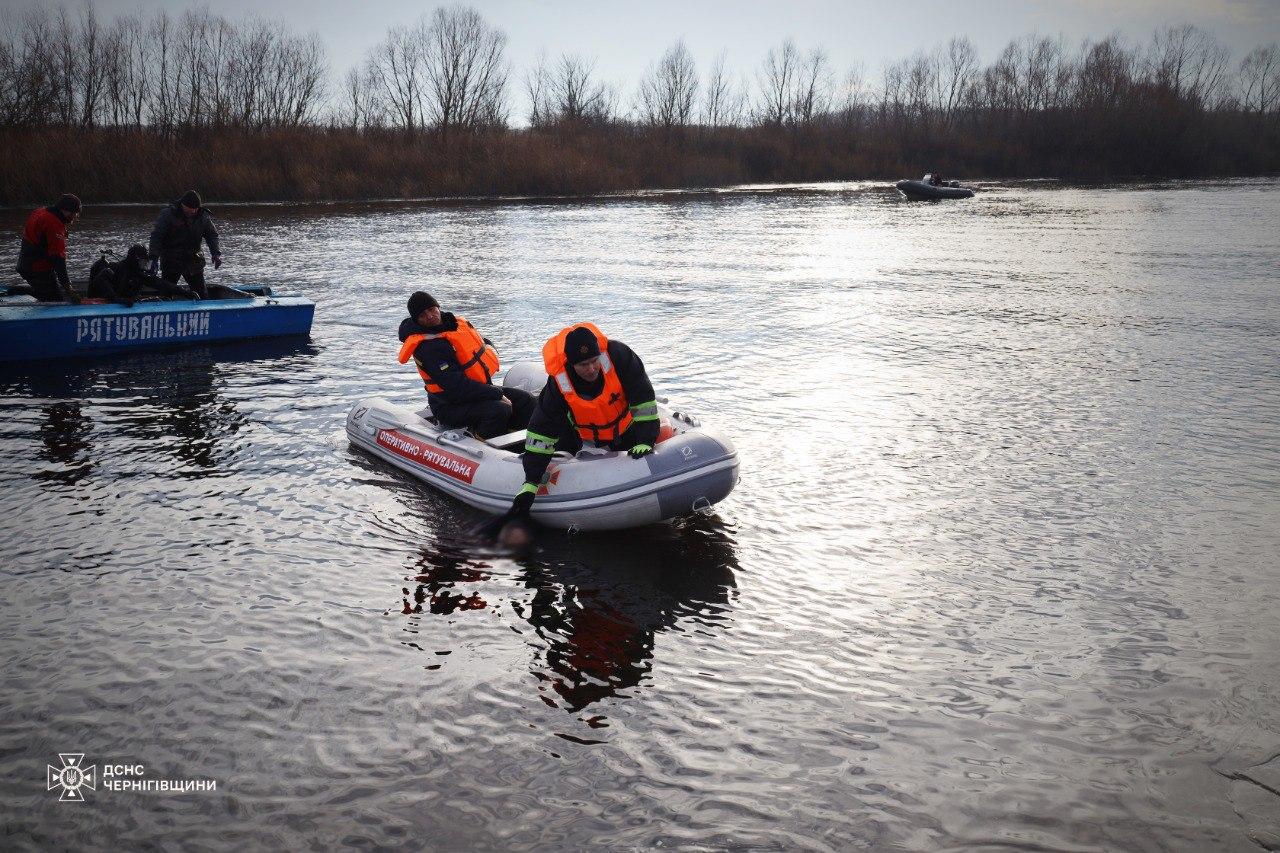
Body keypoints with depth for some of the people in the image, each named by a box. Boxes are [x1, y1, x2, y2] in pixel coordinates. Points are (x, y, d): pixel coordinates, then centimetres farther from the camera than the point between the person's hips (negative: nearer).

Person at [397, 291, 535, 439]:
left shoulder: (454, 321, 6)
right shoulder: (427, 347, -22)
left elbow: (485, 343, 23)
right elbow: (456, 385, -28)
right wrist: (497, 393, -24)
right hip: (451, 407, -9)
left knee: (525, 400, 3)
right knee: (500, 409, -31)